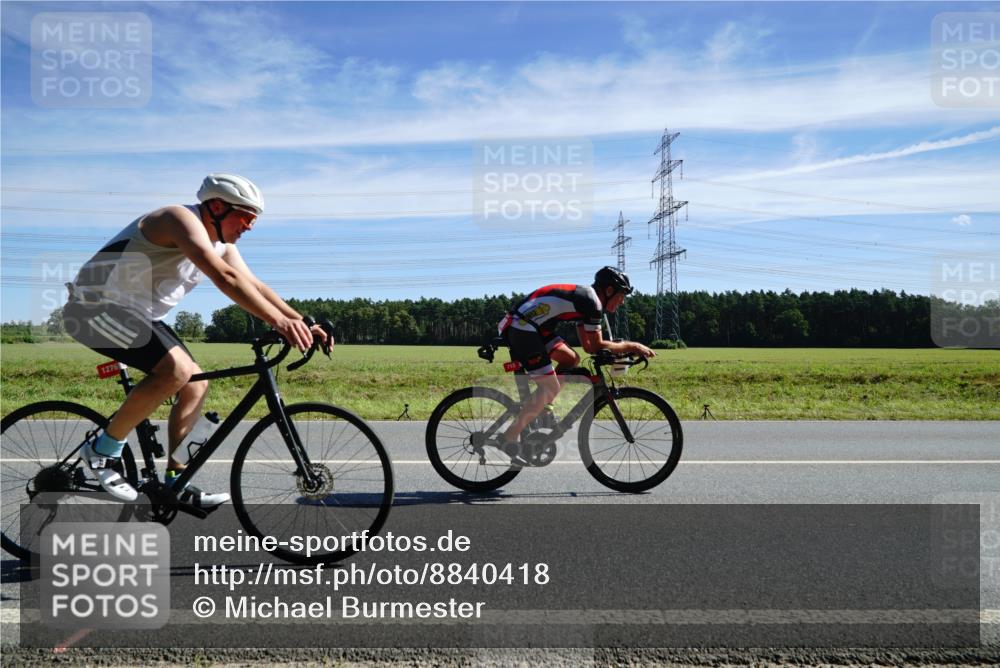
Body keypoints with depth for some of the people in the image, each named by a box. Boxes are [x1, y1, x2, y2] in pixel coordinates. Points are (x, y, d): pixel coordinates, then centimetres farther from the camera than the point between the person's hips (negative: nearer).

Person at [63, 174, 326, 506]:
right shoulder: (182, 219, -23)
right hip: (96, 306, -10)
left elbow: (255, 287, 2)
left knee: (196, 385, 1)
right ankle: (102, 450, -10)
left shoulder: (220, 243, 6)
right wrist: (279, 321, -44)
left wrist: (302, 324, -11)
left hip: (136, 315, 10)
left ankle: (176, 483, 8)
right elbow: (225, 278, -38)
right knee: (178, 369, -27)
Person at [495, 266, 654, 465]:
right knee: (551, 388, -7)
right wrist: (631, 346, 0)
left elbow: (587, 345, 21)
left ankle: (538, 410, 15)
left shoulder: (584, 298, 19)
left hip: (530, 326, 10)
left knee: (571, 360, 12)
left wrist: (622, 346, 15)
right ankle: (509, 439, -2)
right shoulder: (592, 300, -10)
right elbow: (596, 347, -10)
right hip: (521, 328, -10)